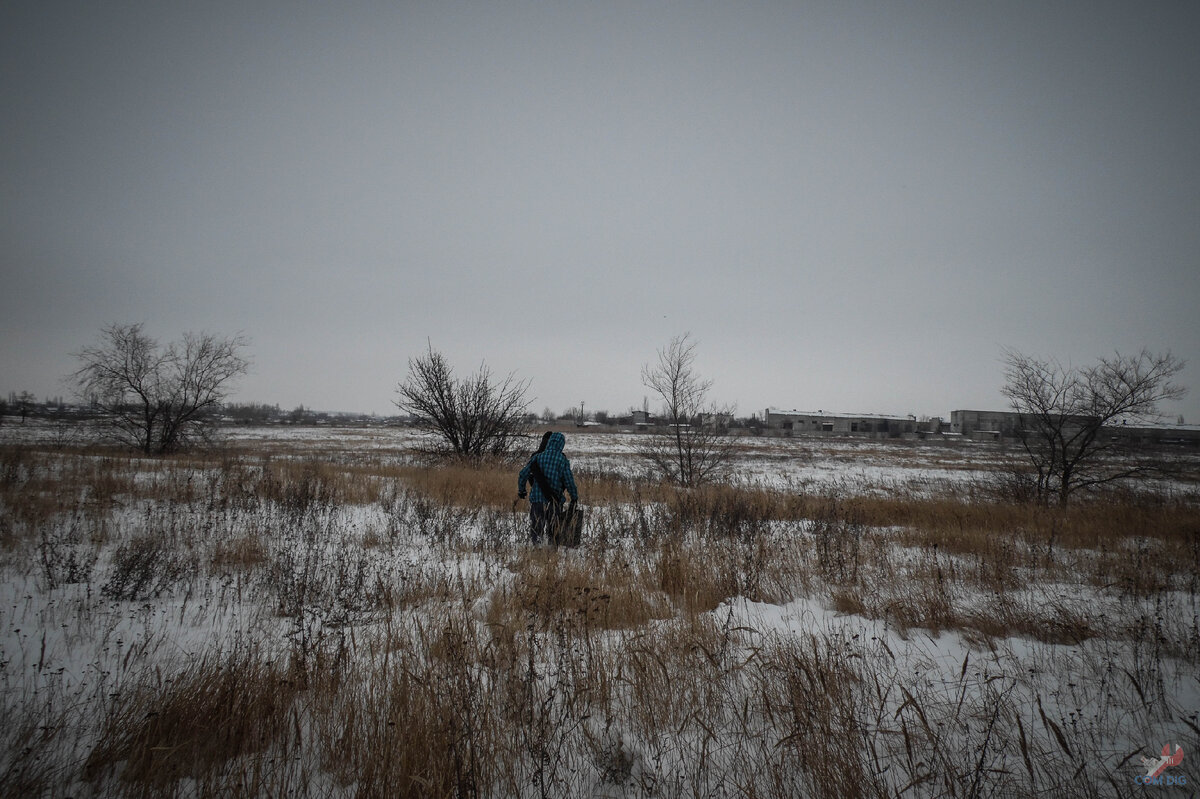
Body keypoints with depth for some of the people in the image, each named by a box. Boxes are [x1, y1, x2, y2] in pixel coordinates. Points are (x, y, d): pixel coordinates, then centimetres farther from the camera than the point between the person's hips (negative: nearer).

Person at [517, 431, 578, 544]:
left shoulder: (537, 457, -1)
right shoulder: (563, 460, -6)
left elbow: (522, 475, 1)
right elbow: (569, 481, -6)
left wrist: (521, 491, 16)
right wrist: (574, 497, 8)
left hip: (536, 498, 1)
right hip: (554, 501, -1)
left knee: (536, 529, 11)